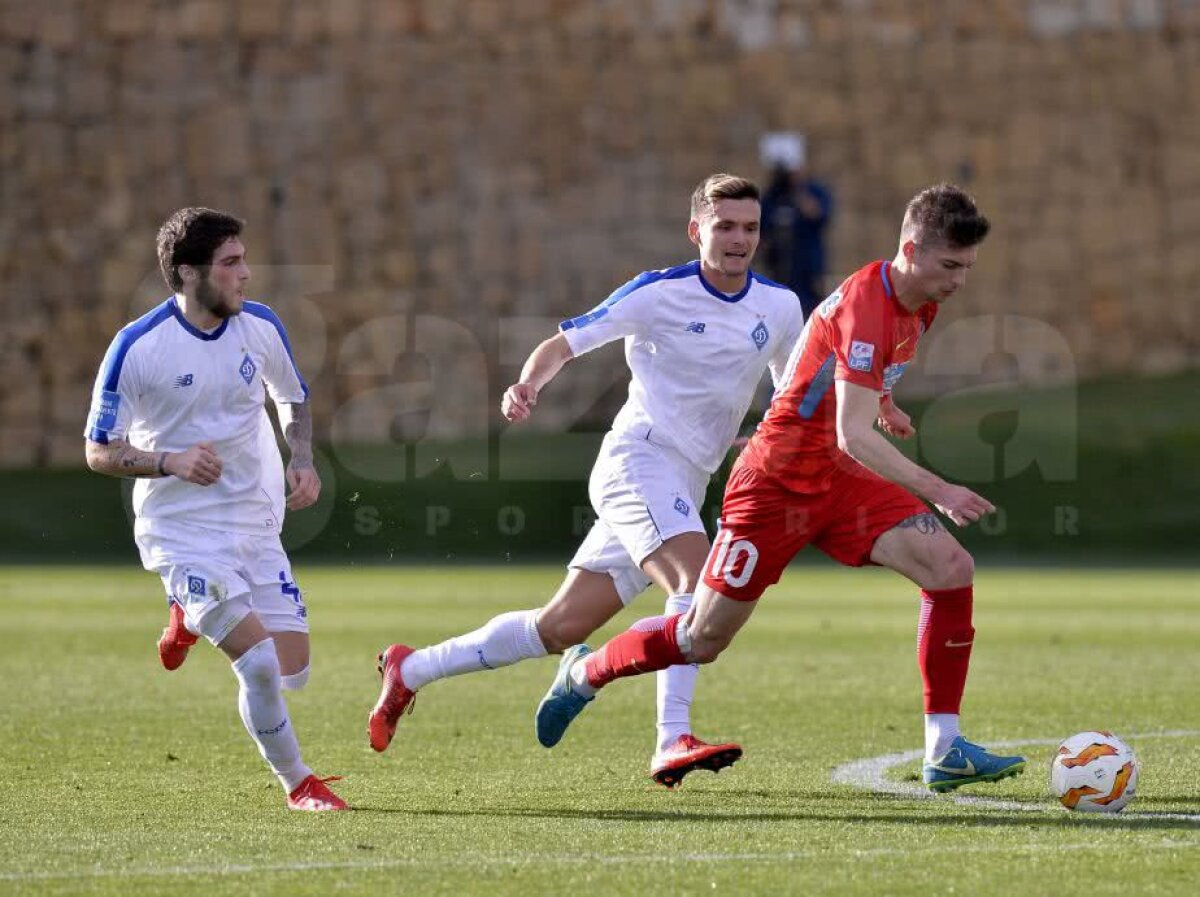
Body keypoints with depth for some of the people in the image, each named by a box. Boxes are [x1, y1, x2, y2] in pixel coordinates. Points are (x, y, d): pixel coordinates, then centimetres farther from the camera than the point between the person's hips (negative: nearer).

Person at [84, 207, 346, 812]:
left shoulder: (261, 327, -2)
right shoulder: (137, 347, -16)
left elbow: (293, 399, 18)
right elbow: (99, 451, -9)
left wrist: (302, 459, -1)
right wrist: (171, 461, -25)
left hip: (257, 525, 5)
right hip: (182, 532, -5)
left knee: (291, 673, 2)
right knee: (259, 664, -17)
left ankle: (191, 620, 31)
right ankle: (297, 784, 6)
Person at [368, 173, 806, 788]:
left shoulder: (779, 306, 8)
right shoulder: (659, 293, -7)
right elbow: (564, 344, -3)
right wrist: (526, 386, -23)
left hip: (685, 486, 6)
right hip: (638, 458, -6)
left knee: (561, 628, 7)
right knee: (696, 579, -31)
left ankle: (410, 670, 22)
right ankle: (672, 741, -36)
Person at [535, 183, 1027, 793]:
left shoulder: (919, 303, 1)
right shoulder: (864, 304, -27)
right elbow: (853, 436, -33)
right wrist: (937, 491, -38)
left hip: (842, 480, 8)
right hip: (778, 482, -8)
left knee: (951, 568, -15)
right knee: (703, 640, 2)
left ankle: (944, 753, -12)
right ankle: (585, 673, 32)